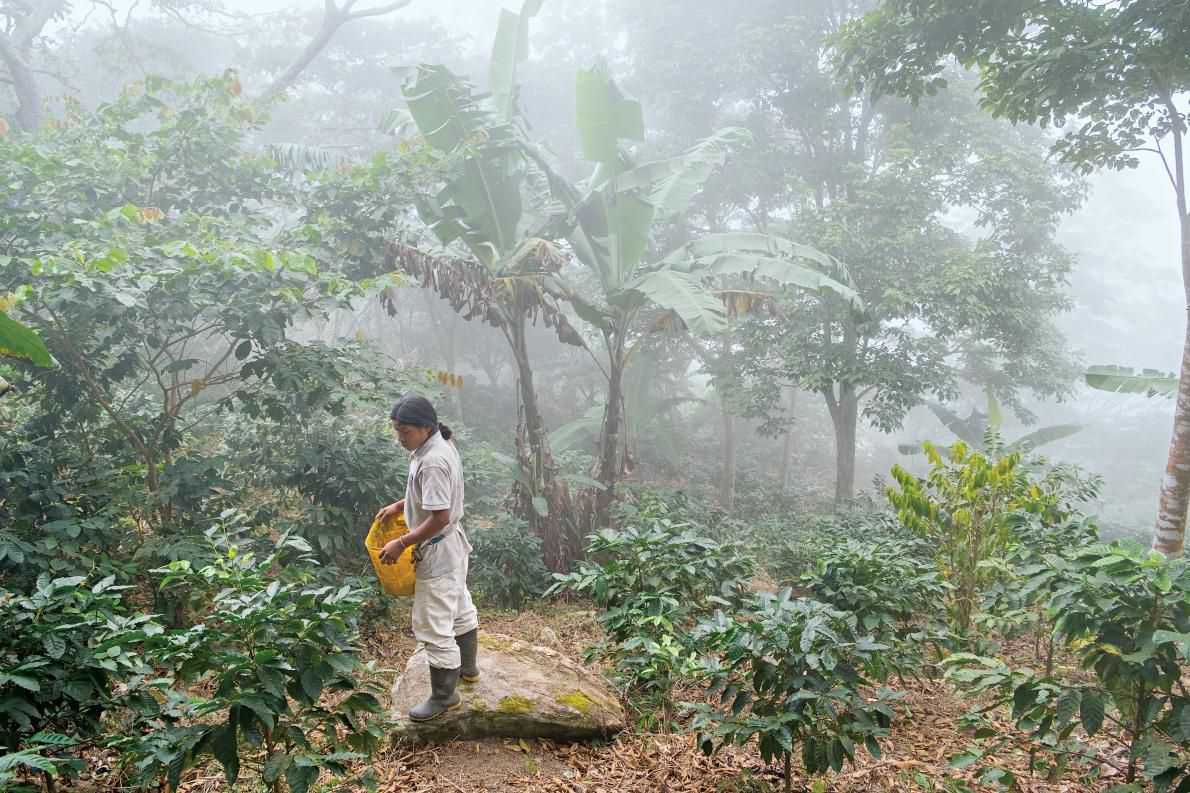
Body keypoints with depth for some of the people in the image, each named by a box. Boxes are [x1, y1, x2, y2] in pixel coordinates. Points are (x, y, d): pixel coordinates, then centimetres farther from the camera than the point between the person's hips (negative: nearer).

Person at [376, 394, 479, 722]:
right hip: (452, 545, 10)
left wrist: (401, 544, -22)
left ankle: (444, 696, 16)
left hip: (438, 551, -10)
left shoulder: (432, 462, -30)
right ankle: (467, 668, 45)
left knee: (434, 627, 2)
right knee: (460, 609, 26)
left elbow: (440, 517, -30)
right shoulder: (439, 445, 1)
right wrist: (400, 505, 9)